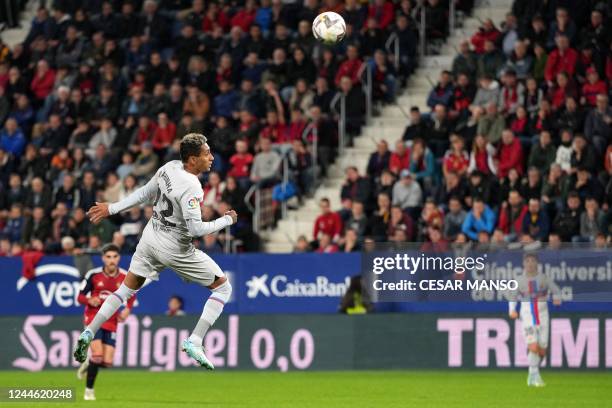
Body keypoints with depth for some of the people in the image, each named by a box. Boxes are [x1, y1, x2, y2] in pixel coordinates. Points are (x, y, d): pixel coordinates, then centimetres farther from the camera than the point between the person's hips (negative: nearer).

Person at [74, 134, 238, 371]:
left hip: (151, 238, 7)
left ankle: (88, 334, 14)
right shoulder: (191, 187, -26)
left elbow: (144, 194, 7)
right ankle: (194, 342, -5)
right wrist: (227, 220, -15)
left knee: (126, 289, 22)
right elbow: (195, 228, -28)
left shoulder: (170, 167, -3)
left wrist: (112, 209, 19)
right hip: (174, 249, -7)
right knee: (223, 288, 4)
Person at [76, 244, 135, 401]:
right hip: (94, 319, -3)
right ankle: (89, 390, -1)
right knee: (98, 355, -20)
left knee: (107, 363, -4)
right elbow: (80, 296, -2)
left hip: (111, 322, 3)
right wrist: (90, 301, -24)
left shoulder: (125, 277, -4)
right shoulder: (93, 275, -10)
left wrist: (127, 309, -5)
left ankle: (89, 364, 32)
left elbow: (132, 295, 14)